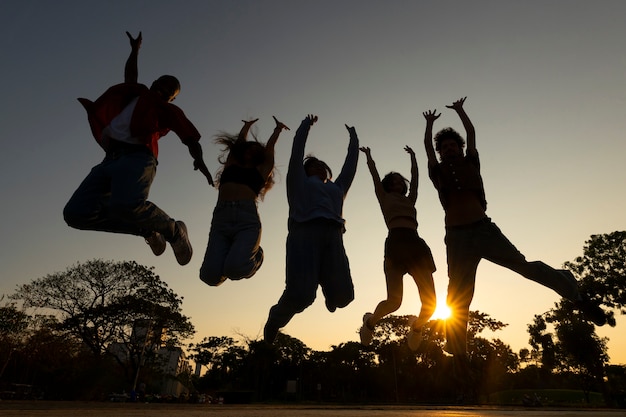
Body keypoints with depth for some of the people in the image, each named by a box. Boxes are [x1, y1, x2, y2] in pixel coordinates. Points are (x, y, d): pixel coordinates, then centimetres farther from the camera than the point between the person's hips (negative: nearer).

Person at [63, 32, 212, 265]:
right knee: (77, 213, -13)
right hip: (110, 159, 6)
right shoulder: (138, 94, 32)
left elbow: (190, 139, 5)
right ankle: (147, 229, 0)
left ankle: (173, 230, -10)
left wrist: (198, 159, -13)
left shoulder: (169, 111, 16)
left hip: (137, 157, -6)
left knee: (126, 205, -36)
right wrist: (135, 49, 59)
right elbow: (130, 77, 53)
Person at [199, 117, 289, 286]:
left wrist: (278, 129, 49)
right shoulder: (231, 163, 28)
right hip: (221, 219, 2)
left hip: (247, 220, -2)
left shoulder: (261, 170, 22)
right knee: (210, 275, -17)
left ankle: (255, 255, 10)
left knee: (233, 269, -25)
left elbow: (270, 146, 32)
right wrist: (248, 125, 56)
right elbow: (239, 141, 38)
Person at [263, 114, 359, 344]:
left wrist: (353, 140, 49)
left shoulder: (337, 188, 36)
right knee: (300, 294, -20)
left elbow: (350, 164, 40)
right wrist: (306, 125, 36)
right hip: (304, 232, -4)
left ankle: (330, 297, 28)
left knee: (342, 295, -12)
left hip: (332, 236, 4)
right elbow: (297, 151, 26)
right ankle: (274, 320, 15)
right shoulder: (299, 181, 26)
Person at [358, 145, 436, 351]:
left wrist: (413, 157, 50)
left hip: (416, 244, 5)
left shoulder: (409, 200, 31)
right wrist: (368, 155, 37)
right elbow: (374, 173, 24)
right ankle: (370, 321, 15)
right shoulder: (384, 198, 21)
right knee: (394, 301, -17)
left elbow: (415, 176, 37)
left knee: (430, 302, -5)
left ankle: (416, 326, 27)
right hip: (396, 242, -5)